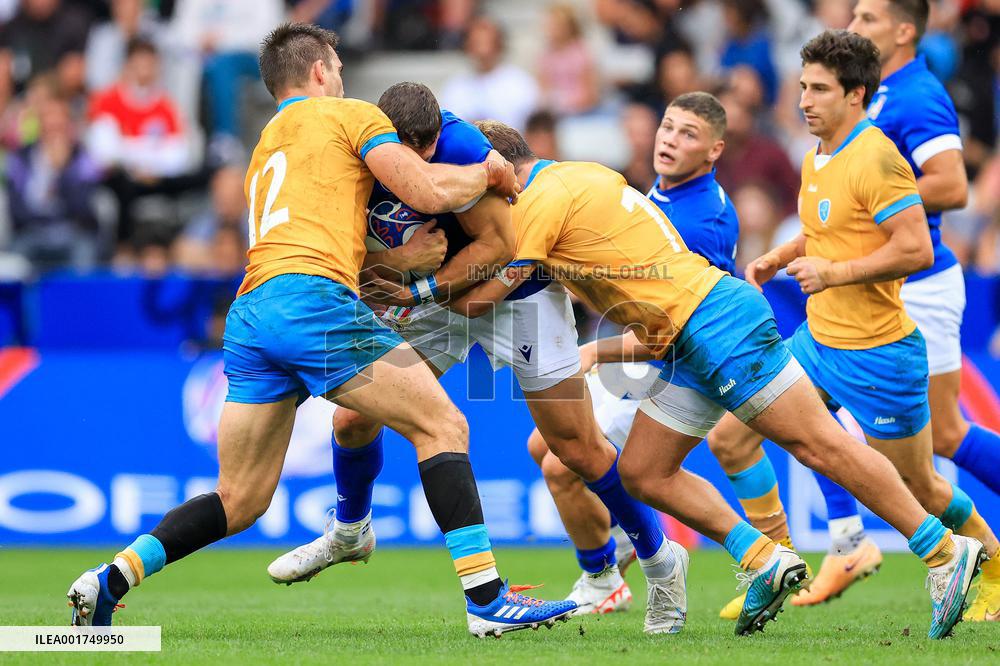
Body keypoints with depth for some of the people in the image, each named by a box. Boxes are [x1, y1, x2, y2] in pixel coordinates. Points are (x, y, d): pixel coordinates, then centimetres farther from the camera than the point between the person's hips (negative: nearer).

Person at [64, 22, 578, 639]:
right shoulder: (349, 114, 11)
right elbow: (429, 191, 2)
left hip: (249, 314, 8)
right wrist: (489, 172, 19)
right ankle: (487, 598, -10)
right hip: (312, 297, -8)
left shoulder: (266, 148, 34)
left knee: (239, 502, 12)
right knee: (442, 425, -2)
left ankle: (110, 580, 1)